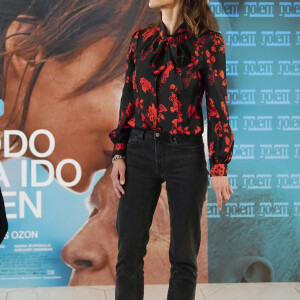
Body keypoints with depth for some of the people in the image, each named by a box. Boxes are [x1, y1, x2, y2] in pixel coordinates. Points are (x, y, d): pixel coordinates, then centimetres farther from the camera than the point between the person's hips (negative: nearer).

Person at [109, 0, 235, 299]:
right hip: (140, 151, 3)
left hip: (186, 154, -3)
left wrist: (219, 167, -10)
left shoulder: (208, 42, -4)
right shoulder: (141, 38, 8)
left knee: (184, 252, 4)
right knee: (129, 249, 3)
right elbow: (128, 99, 11)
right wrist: (119, 154, 5)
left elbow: (217, 106, -5)